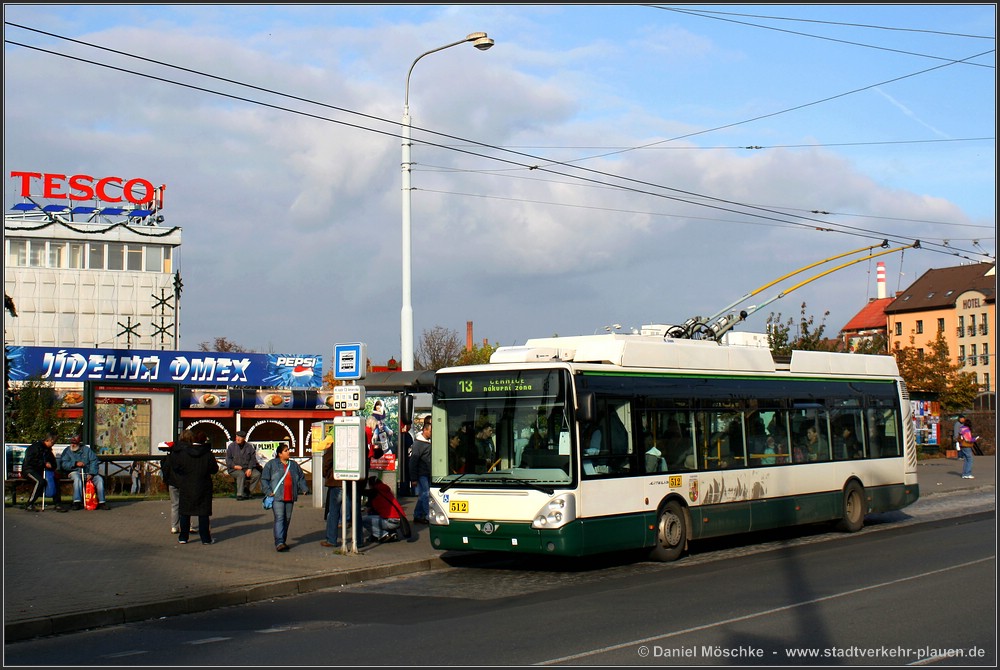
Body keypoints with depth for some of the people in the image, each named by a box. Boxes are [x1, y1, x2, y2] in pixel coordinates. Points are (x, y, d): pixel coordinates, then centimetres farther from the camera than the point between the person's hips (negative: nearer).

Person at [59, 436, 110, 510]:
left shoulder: (86, 449, 13)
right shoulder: (67, 451, 10)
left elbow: (94, 461, 3)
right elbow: (63, 464, -3)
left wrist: (91, 474, -12)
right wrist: (75, 463, -17)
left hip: (88, 473, 2)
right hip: (75, 472, -2)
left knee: (99, 479, -22)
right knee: (77, 478, -37)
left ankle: (101, 502, -22)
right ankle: (77, 502, -41)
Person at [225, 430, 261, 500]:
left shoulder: (249, 447, 11)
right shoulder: (231, 446, 6)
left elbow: (253, 459, 6)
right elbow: (228, 459, 3)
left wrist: (250, 469, -10)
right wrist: (234, 466, -15)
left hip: (247, 469, 3)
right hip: (234, 469, -3)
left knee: (257, 474, -23)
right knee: (241, 474, -36)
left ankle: (247, 491, -12)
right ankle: (239, 494, -31)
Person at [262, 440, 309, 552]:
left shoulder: (294, 465, 16)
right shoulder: (272, 464, 2)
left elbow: (301, 478, 26)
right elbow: (264, 479, 1)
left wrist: (304, 489, 11)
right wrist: (268, 491, -10)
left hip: (290, 497, 5)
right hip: (277, 497, -5)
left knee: (287, 519, 8)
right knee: (279, 518, -15)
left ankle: (283, 541, 20)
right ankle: (279, 543, -20)